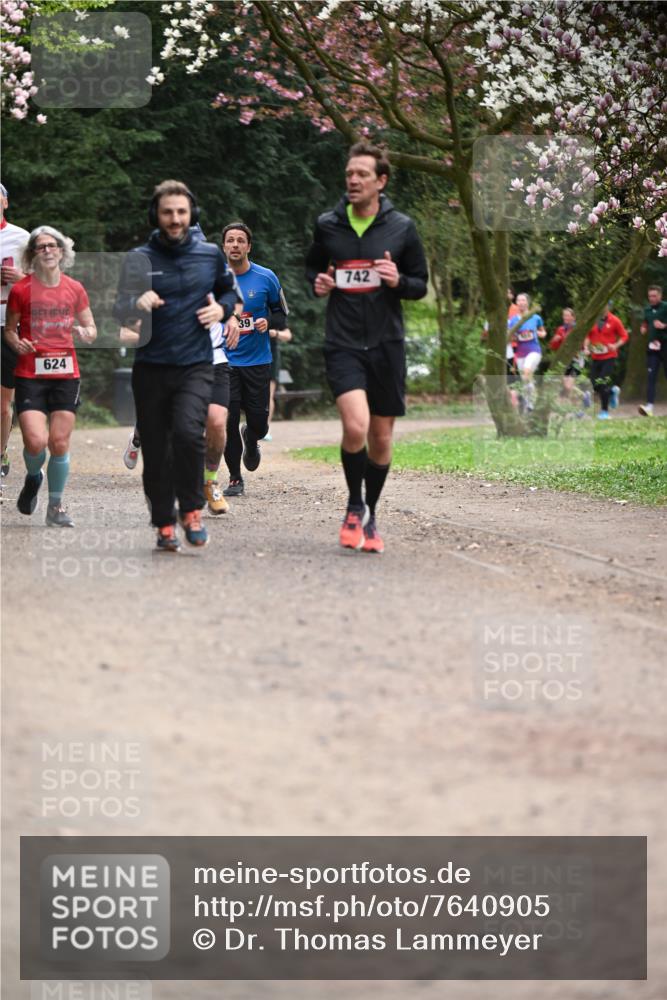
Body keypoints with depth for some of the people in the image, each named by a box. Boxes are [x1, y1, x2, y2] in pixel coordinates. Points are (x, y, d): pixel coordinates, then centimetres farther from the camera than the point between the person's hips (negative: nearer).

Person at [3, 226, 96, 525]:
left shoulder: (74, 288, 5)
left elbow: (91, 328, 14)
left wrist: (85, 333, -9)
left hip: (66, 374, 2)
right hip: (30, 374, -2)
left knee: (60, 443, 0)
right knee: (36, 442, -15)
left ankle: (56, 506, 16)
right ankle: (33, 478, 21)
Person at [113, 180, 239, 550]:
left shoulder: (210, 255, 5)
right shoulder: (139, 259, 1)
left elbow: (229, 291, 22)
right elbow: (119, 310, -4)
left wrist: (221, 308, 0)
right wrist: (138, 303, -27)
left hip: (195, 366, -1)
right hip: (150, 368, 1)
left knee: (188, 433, -23)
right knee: (156, 451, 4)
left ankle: (191, 510, -4)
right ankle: (164, 525, 19)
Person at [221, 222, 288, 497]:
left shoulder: (266, 278, -2)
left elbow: (282, 314, 7)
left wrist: (268, 322, -13)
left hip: (257, 361, 0)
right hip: (224, 360, 0)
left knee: (258, 424, 1)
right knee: (228, 422, -7)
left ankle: (251, 441, 39)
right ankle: (235, 478, 8)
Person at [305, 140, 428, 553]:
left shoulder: (402, 228, 1)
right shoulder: (328, 225, 3)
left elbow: (421, 284, 8)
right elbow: (313, 267, 20)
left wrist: (399, 281, -14)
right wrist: (318, 283, -2)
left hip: (387, 344, 1)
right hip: (343, 344, -1)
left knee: (381, 438, 7)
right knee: (355, 426, -21)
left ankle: (370, 517, 27)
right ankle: (355, 505, 4)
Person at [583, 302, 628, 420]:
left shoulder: (614, 321, -6)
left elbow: (624, 336, -2)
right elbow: (588, 335, 13)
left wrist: (616, 346, -17)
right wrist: (586, 346, -4)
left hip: (609, 357, -4)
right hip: (595, 357, 4)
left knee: (603, 384, -10)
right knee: (595, 385, 2)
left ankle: (604, 411, 3)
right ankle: (612, 392, 34)